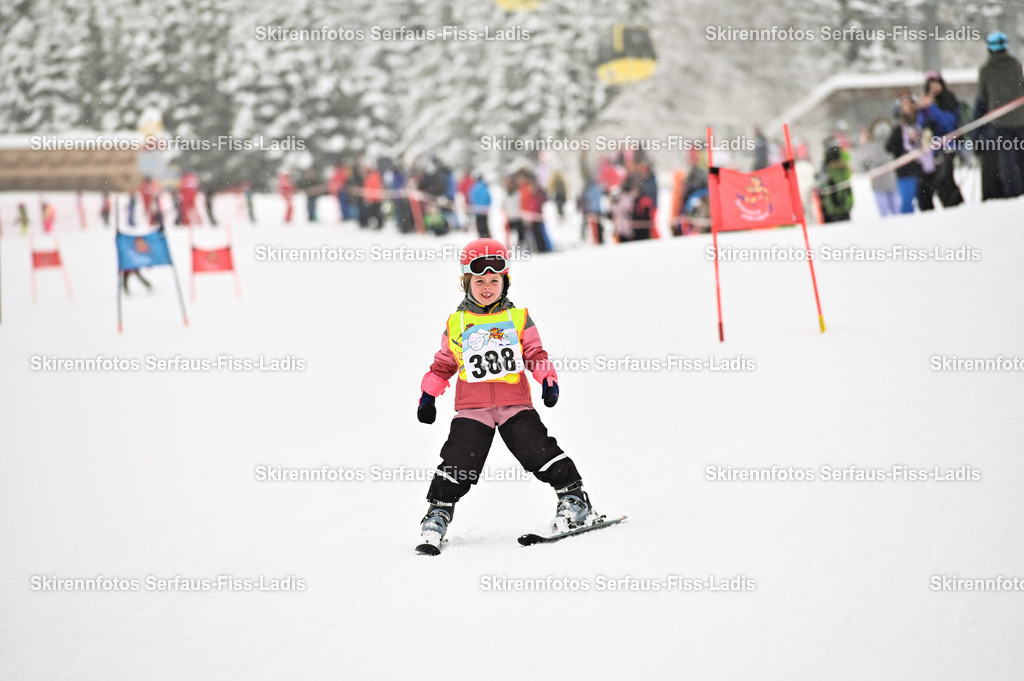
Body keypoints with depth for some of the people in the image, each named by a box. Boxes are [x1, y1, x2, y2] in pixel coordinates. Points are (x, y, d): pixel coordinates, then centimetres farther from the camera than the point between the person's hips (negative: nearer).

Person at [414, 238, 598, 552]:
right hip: (472, 407, 1)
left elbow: (536, 355, 8)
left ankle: (574, 499, -4)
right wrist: (428, 395, 14)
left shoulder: (518, 318, 8)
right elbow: (443, 364, 18)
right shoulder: (456, 324, 10)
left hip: (515, 404, -1)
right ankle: (439, 510, 9)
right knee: (459, 463, -6)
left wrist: (548, 380, -8)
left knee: (539, 451, -13)